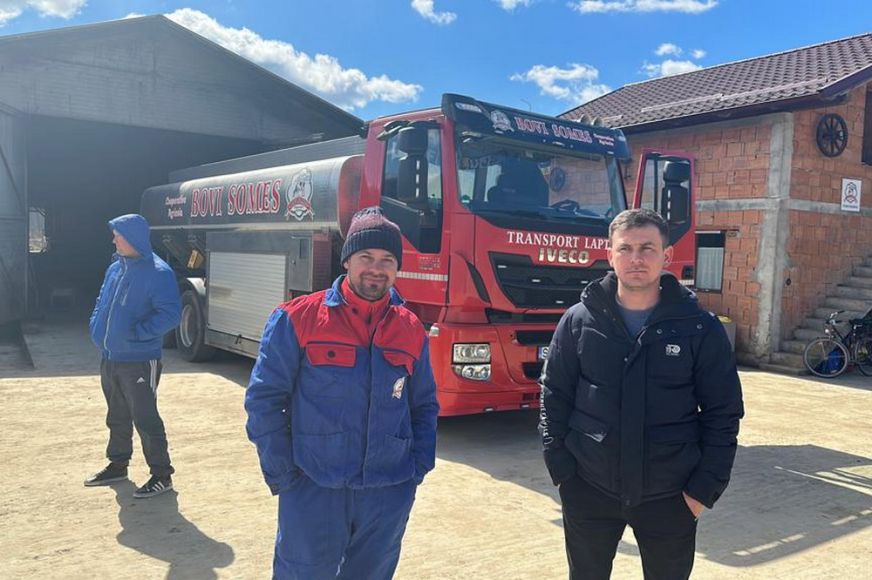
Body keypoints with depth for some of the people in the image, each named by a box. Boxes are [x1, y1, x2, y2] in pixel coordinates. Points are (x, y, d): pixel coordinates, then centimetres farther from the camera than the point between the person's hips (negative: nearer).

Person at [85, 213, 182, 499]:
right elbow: (102, 303, 22)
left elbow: (170, 314, -21)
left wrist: (137, 333, -22)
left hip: (140, 361, -8)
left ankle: (162, 475, 8)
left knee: (145, 419, -3)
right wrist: (97, 328, 6)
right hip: (110, 359, 8)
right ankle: (117, 465, 37)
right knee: (117, 417, 21)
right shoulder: (115, 268, 10)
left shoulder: (158, 272, -15)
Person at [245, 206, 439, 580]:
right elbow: (264, 397, -4)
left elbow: (425, 406, 14)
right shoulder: (298, 319, -7)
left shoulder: (411, 330, 5)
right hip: (313, 490, -3)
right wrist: (281, 471, -7)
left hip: (390, 493, 4)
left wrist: (420, 465, 2)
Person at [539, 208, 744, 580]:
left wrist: (705, 487, -6)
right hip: (588, 491, 1)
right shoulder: (578, 321, -4)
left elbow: (723, 414, -2)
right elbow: (554, 399, 1)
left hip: (670, 497, 0)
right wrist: (561, 470, -4)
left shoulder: (701, 329, -6)